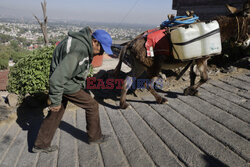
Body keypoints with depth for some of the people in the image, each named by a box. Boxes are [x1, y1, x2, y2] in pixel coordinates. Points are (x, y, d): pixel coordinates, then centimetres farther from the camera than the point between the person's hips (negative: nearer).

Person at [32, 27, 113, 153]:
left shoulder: (83, 42, 3)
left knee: (56, 114, 17)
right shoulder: (79, 50, -30)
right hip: (68, 86, -9)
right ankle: (94, 137, 26)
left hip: (62, 82, 9)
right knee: (92, 106, 6)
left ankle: (40, 145, 30)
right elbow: (58, 78, -30)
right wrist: (56, 101, -21)